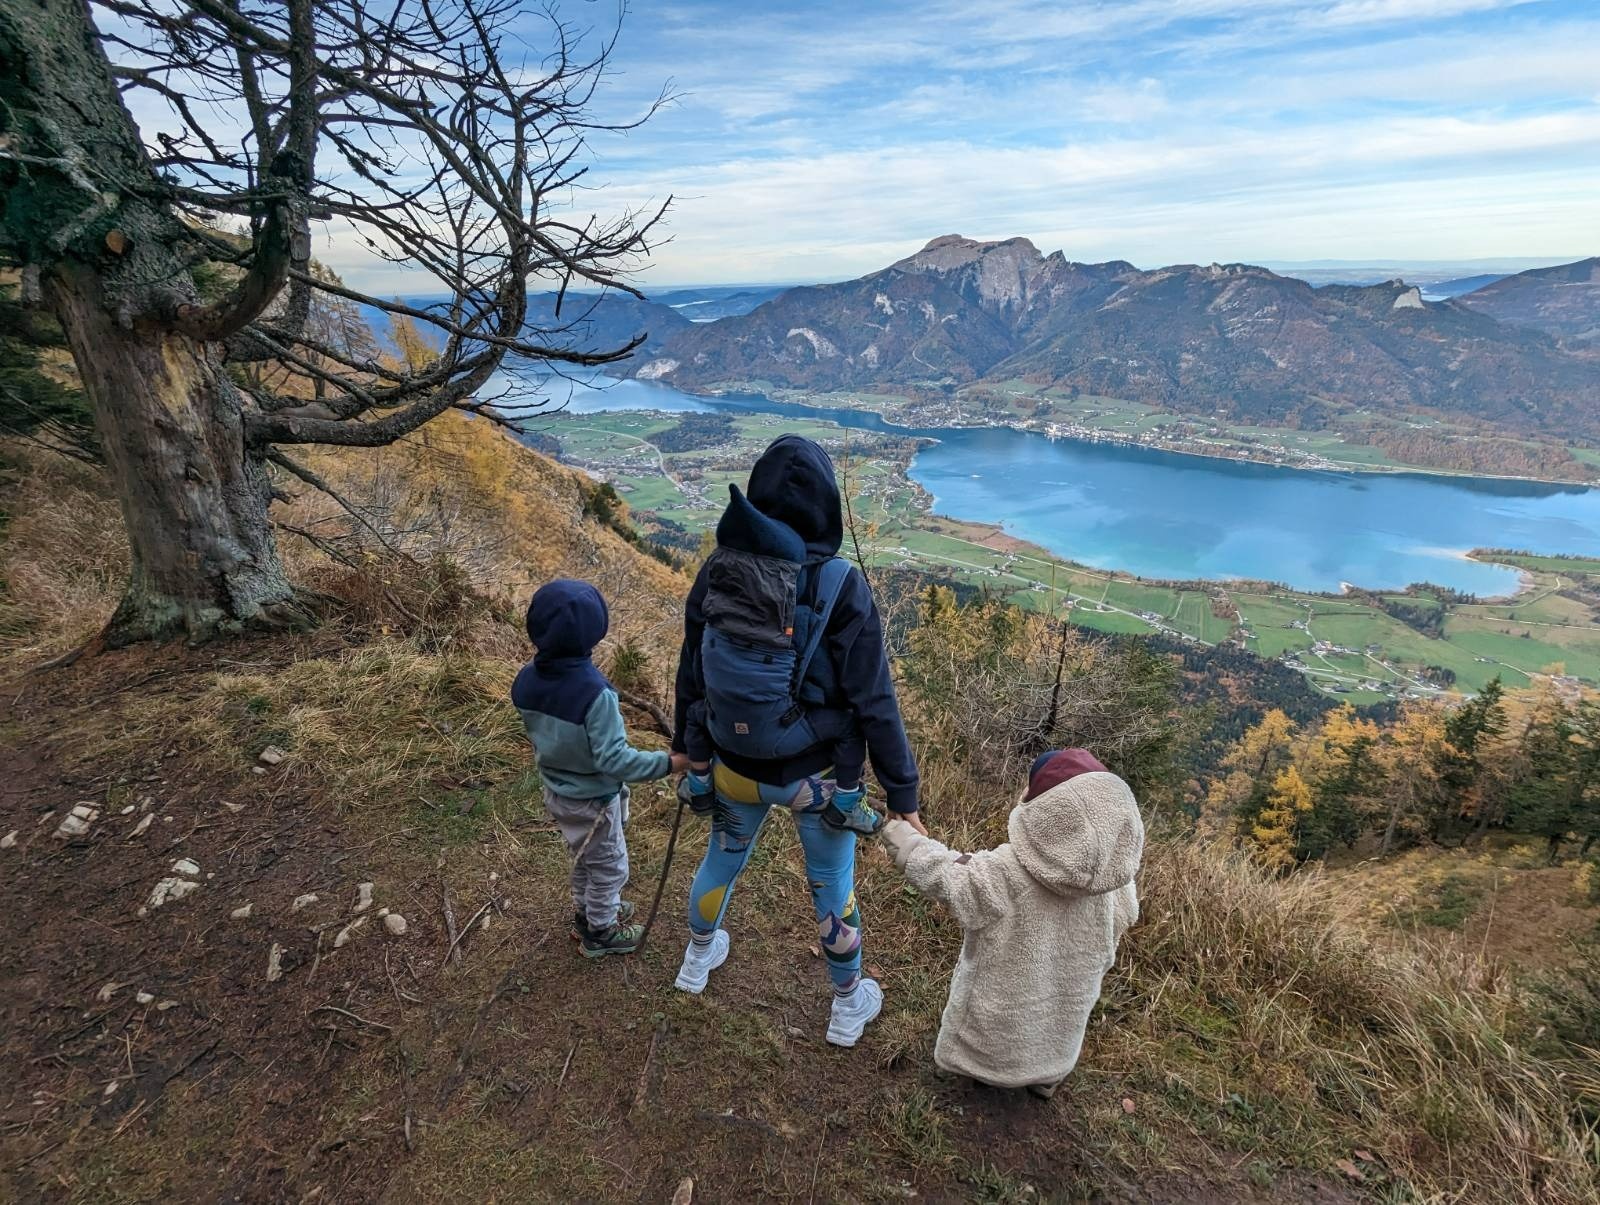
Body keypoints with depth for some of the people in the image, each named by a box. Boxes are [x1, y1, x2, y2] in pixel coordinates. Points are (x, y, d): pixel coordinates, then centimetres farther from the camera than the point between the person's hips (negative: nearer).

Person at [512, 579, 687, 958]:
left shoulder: (526, 681, -12)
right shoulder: (594, 692, -34)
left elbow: (537, 730, 3)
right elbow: (614, 760, -32)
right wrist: (668, 763, -28)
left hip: (557, 791, 7)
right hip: (593, 800, -7)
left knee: (584, 859, 31)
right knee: (609, 868, 19)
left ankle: (586, 912, 51)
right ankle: (600, 933, 38)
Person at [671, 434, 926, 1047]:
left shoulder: (717, 571, -13)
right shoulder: (840, 587, -24)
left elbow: (691, 672, -1)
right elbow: (875, 703, -19)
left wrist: (688, 743, 16)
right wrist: (903, 795, -8)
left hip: (734, 766, 3)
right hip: (818, 776, -3)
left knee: (723, 858, 30)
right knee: (833, 883, 21)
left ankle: (699, 956, 58)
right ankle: (847, 1005, 45)